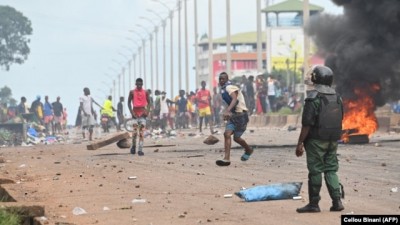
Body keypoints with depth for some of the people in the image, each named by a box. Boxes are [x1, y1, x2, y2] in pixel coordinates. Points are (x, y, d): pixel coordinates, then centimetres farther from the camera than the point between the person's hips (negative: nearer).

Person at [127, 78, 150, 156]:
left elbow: (149, 103, 10)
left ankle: (140, 150, -7)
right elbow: (129, 102, 4)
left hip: (142, 114, 1)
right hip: (135, 114, -1)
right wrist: (131, 112, -7)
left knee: (141, 132, -4)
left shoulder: (145, 92, 5)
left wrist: (147, 111, -5)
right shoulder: (132, 92, 2)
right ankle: (133, 146, 12)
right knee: (135, 131, -9)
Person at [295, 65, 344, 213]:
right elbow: (340, 120, 14)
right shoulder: (337, 98, 7)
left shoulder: (313, 98, -14)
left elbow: (307, 123, -17)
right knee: (331, 169, 12)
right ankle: (337, 201, 5)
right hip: (333, 140, 6)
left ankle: (314, 204, 4)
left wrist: (300, 143, -12)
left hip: (316, 140, -6)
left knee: (315, 170, 0)